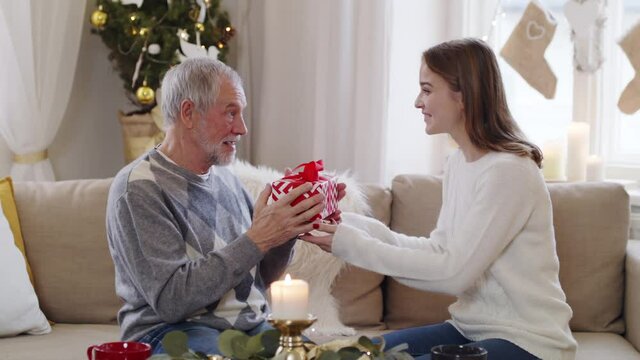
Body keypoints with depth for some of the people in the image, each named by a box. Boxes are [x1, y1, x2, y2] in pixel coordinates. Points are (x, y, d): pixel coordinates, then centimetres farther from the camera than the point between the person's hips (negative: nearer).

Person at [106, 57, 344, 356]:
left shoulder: (225, 177, 12)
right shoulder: (138, 189, -11)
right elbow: (170, 301, -20)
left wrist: (289, 228, -2)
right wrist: (257, 239, -21)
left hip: (253, 326, 7)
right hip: (175, 331, -7)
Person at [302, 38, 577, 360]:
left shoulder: (508, 172, -20)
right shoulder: (458, 162, 6)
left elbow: (453, 272, -22)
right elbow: (439, 250, 6)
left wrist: (353, 245, -19)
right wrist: (355, 226, -5)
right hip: (471, 329, 8)